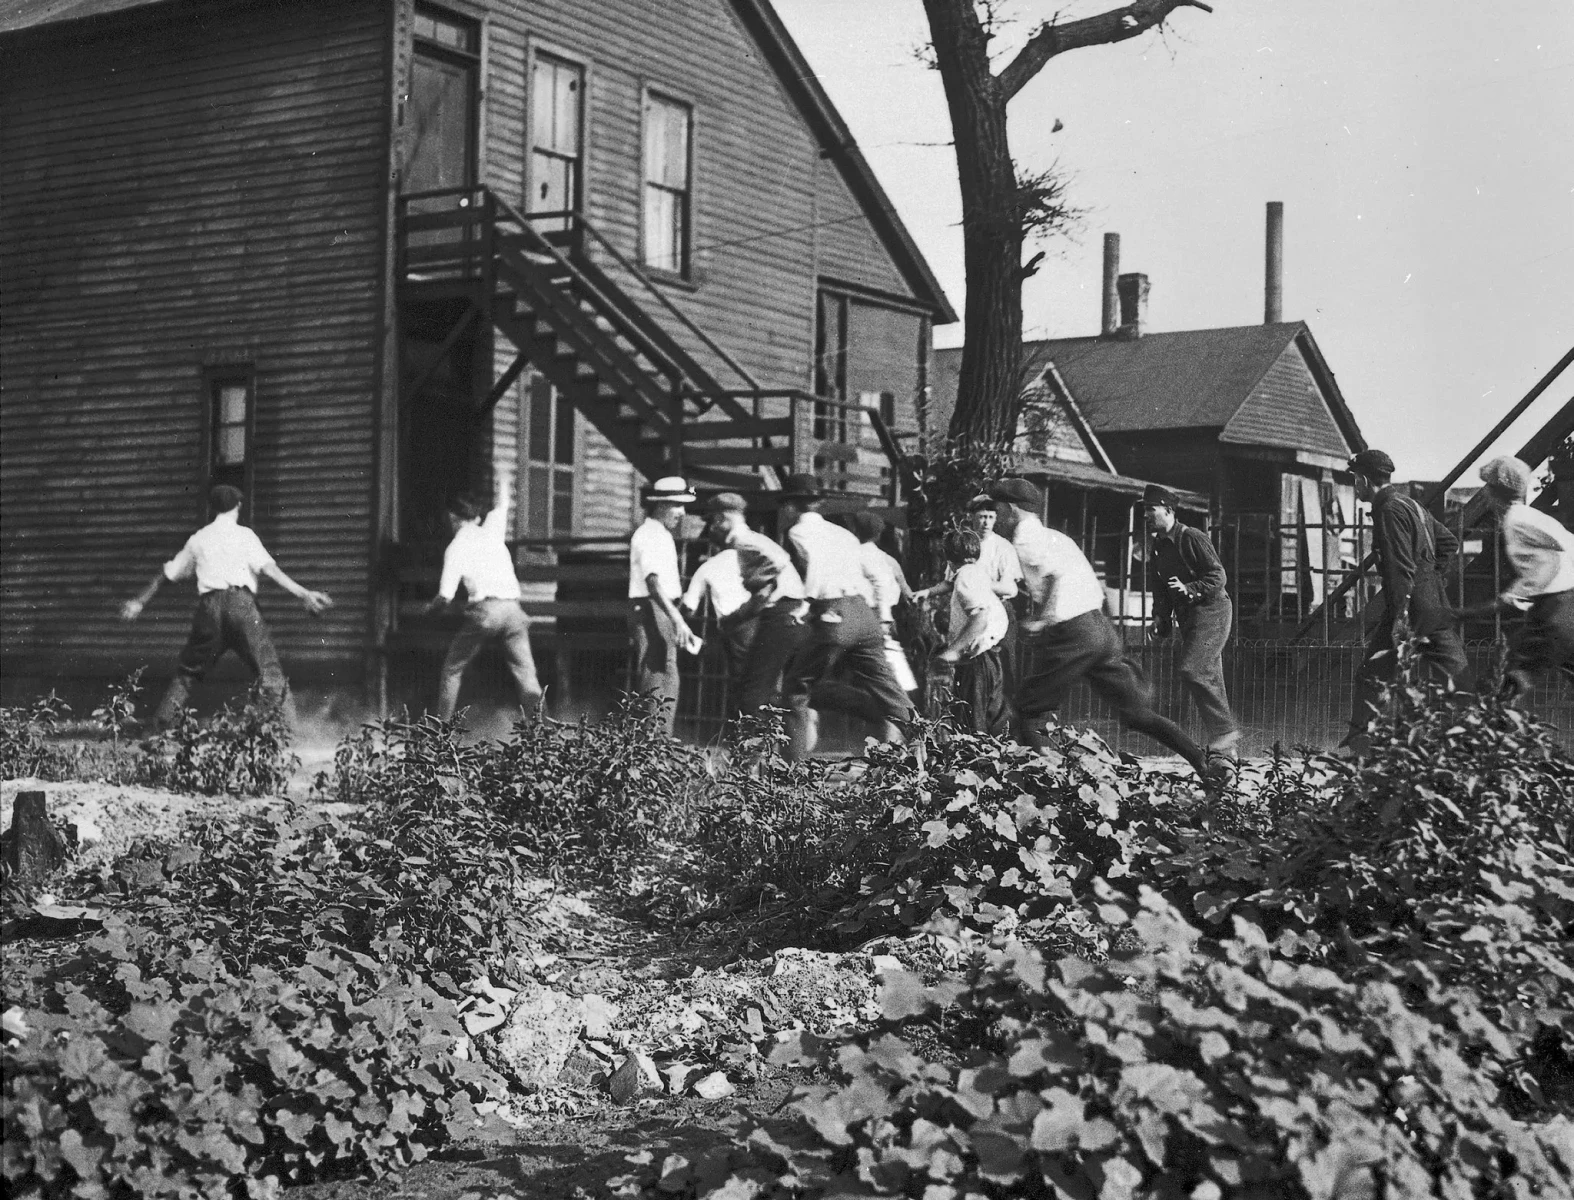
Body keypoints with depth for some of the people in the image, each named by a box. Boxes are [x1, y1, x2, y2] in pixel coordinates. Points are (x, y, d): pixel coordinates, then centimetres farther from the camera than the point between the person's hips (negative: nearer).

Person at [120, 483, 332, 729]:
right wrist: (303, 594, -11)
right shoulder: (244, 535, 9)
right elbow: (269, 568, -6)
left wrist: (140, 601, 39)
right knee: (268, 669, -3)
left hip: (209, 606, 3)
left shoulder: (198, 538, 19)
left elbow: (167, 574, 27)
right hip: (241, 602, -3)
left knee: (188, 670, 17)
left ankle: (161, 724, 12)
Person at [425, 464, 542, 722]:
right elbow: (502, 506, 38)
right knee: (526, 673, 1)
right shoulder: (491, 529, 15)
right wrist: (503, 484, 58)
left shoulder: (456, 548, 4)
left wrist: (431, 608, 19)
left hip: (484, 610, -3)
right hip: (512, 608, 3)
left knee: (452, 670, 11)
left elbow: (446, 597, -3)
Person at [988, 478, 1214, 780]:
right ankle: (1202, 762, 0)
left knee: (1030, 709, 7)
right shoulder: (1053, 536, 22)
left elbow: (1062, 574, -21)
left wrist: (1042, 619, -18)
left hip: (1073, 633, -8)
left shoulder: (1025, 541, -4)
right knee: (1138, 713, 8)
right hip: (1101, 627, 8)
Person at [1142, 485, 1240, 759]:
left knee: (1192, 669, -21)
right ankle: (1223, 746, 11)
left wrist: (1190, 590, -26)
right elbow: (1160, 586, 19)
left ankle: (1224, 729, -13)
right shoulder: (1159, 546, 13)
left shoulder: (1193, 538, -12)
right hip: (1188, 616, 9)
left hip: (1211, 611, -9)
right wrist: (1160, 618, 6)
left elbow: (1218, 577, -15)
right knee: (1209, 678, 8)